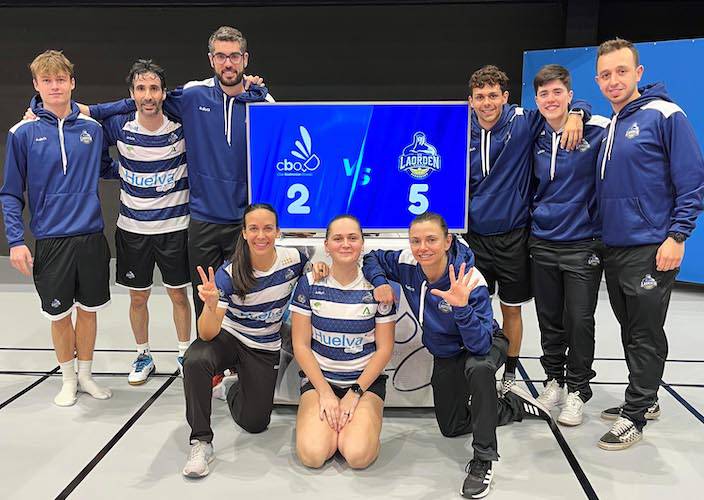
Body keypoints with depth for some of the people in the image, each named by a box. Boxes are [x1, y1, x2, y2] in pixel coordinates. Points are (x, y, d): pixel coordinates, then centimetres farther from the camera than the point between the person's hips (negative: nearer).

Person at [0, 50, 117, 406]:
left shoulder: (92, 128, 2)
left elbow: (106, 169, 19)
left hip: (91, 236, 2)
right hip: (50, 241, -2)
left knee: (88, 309, 13)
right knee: (60, 314, 9)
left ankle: (86, 375, 31)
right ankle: (68, 379, 29)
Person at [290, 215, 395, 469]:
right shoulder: (309, 284, -3)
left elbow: (384, 349, -2)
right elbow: (301, 345, -2)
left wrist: (356, 392, -11)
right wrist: (325, 393, -11)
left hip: (366, 380, -1)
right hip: (319, 378, 1)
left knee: (358, 455, -24)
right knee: (313, 454, -22)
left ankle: (359, 424, 8)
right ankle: (319, 420, 10)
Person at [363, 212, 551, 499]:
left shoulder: (470, 281, -36)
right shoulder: (406, 263, -25)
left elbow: (479, 346, -41)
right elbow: (372, 258, -4)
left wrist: (462, 307, -56)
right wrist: (380, 282, -24)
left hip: (485, 345, -5)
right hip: (446, 354, 6)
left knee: (478, 367, -43)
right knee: (451, 428, 16)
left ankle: (483, 462, -27)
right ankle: (515, 405, 35)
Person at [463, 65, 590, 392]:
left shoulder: (523, 122, -7)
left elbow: (577, 103, 1)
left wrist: (576, 114, -21)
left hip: (513, 237, -2)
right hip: (475, 236, 2)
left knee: (511, 310, 11)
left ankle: (509, 374, 27)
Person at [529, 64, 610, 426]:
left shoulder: (597, 129, -9)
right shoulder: (535, 137, 6)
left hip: (583, 243, -4)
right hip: (542, 243, 4)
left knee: (579, 319, 2)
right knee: (549, 319, 13)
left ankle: (577, 389, 20)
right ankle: (554, 379, 30)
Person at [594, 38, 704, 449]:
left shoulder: (664, 115, -9)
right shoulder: (605, 126, 10)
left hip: (651, 249, -7)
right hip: (613, 247, 7)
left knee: (646, 335, 2)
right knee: (630, 330, 17)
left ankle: (634, 416, 12)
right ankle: (646, 398, 33)